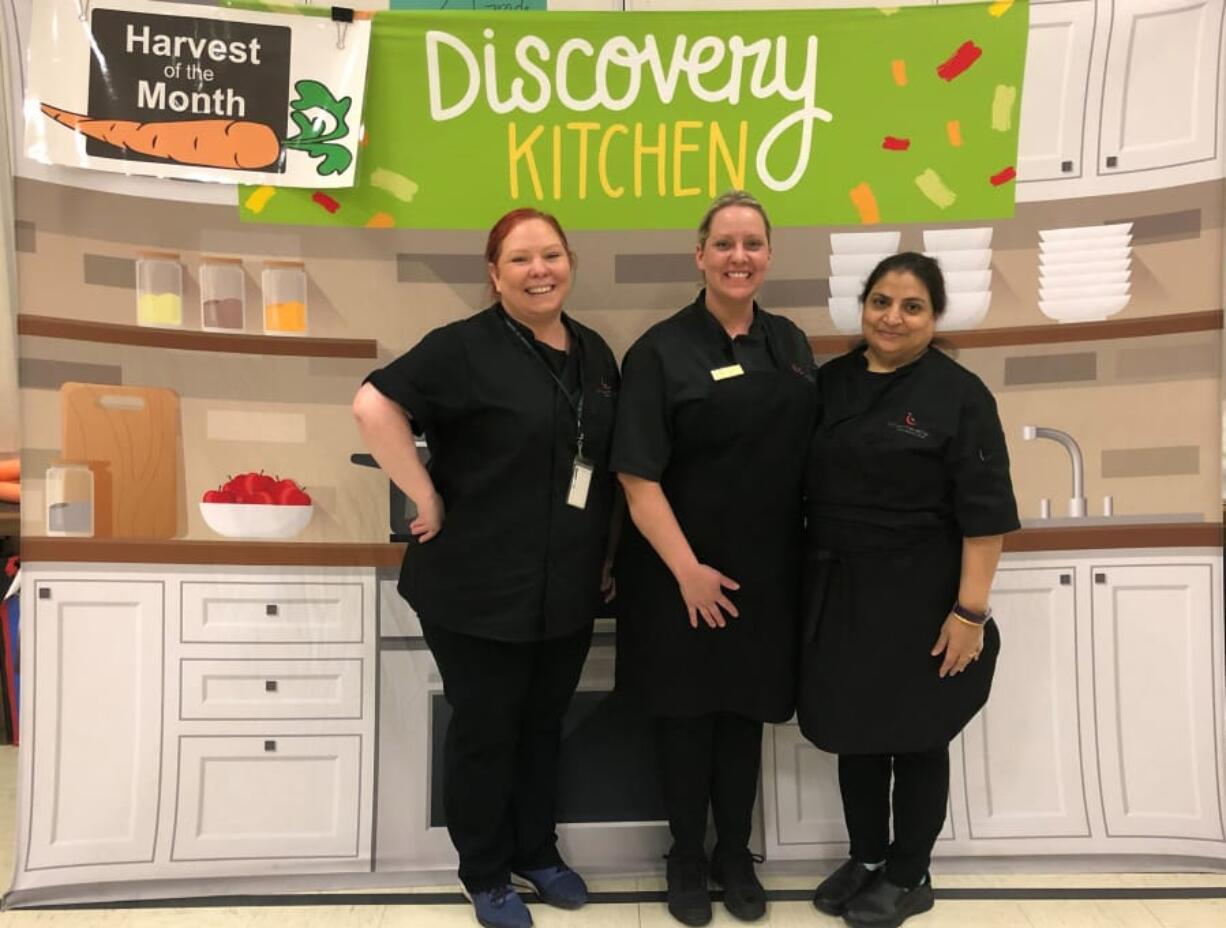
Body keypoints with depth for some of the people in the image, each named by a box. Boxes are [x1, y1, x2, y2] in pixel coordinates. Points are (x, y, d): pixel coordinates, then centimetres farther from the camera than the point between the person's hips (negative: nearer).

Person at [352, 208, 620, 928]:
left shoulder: (595, 353, 8)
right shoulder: (466, 347, -13)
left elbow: (612, 461, 17)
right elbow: (375, 405, -24)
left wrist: (604, 554, 12)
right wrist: (427, 499, -22)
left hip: (569, 590, 6)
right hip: (481, 588, -6)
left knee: (544, 725, 21)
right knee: (485, 731, 11)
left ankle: (538, 851, 42)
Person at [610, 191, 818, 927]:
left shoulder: (791, 344, 6)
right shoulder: (661, 351, -11)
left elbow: (809, 457, 13)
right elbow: (638, 477, -15)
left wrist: (815, 551, 6)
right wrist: (688, 570, -17)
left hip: (768, 571, 4)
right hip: (685, 573, -4)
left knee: (746, 710, 17)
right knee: (687, 712, 11)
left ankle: (736, 854, 36)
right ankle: (687, 858, 31)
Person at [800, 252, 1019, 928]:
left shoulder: (958, 394, -9)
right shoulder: (829, 382, 5)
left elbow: (984, 514, -12)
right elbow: (800, 485, 12)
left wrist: (970, 611, -16)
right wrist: (813, 585, 10)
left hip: (918, 600, -5)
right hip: (838, 592, 5)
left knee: (914, 736, 9)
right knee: (855, 728, 15)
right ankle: (865, 858, 36)